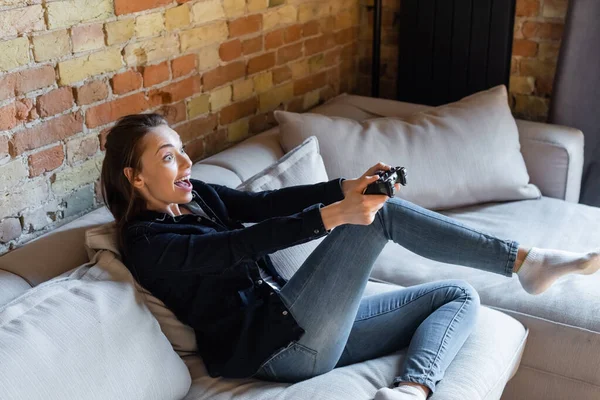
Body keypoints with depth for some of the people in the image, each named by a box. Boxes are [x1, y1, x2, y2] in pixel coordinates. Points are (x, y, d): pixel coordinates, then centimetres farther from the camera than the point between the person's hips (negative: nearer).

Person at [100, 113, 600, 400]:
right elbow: (240, 245, -24)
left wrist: (346, 188, -12)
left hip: (304, 332, 9)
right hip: (277, 345, -9)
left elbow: (263, 203, 4)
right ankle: (524, 261, -9)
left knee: (459, 296, 4)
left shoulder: (197, 196, 16)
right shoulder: (146, 242, -9)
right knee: (383, 213, -17)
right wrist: (333, 216, -33)